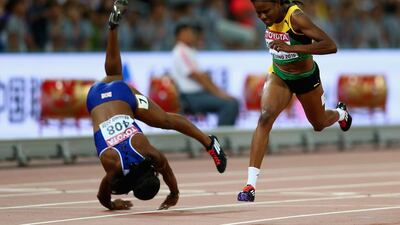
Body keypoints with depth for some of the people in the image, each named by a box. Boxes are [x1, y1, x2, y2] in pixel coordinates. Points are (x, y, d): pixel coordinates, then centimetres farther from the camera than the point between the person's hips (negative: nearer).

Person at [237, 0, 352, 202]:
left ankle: (340, 113, 62)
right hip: (279, 76, 3)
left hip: (306, 78, -3)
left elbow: (330, 45, -40)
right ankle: (250, 185, -28)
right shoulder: (269, 17, -13)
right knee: (265, 117, -22)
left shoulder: (295, 17, -32)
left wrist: (291, 48, -46)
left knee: (318, 124, 21)